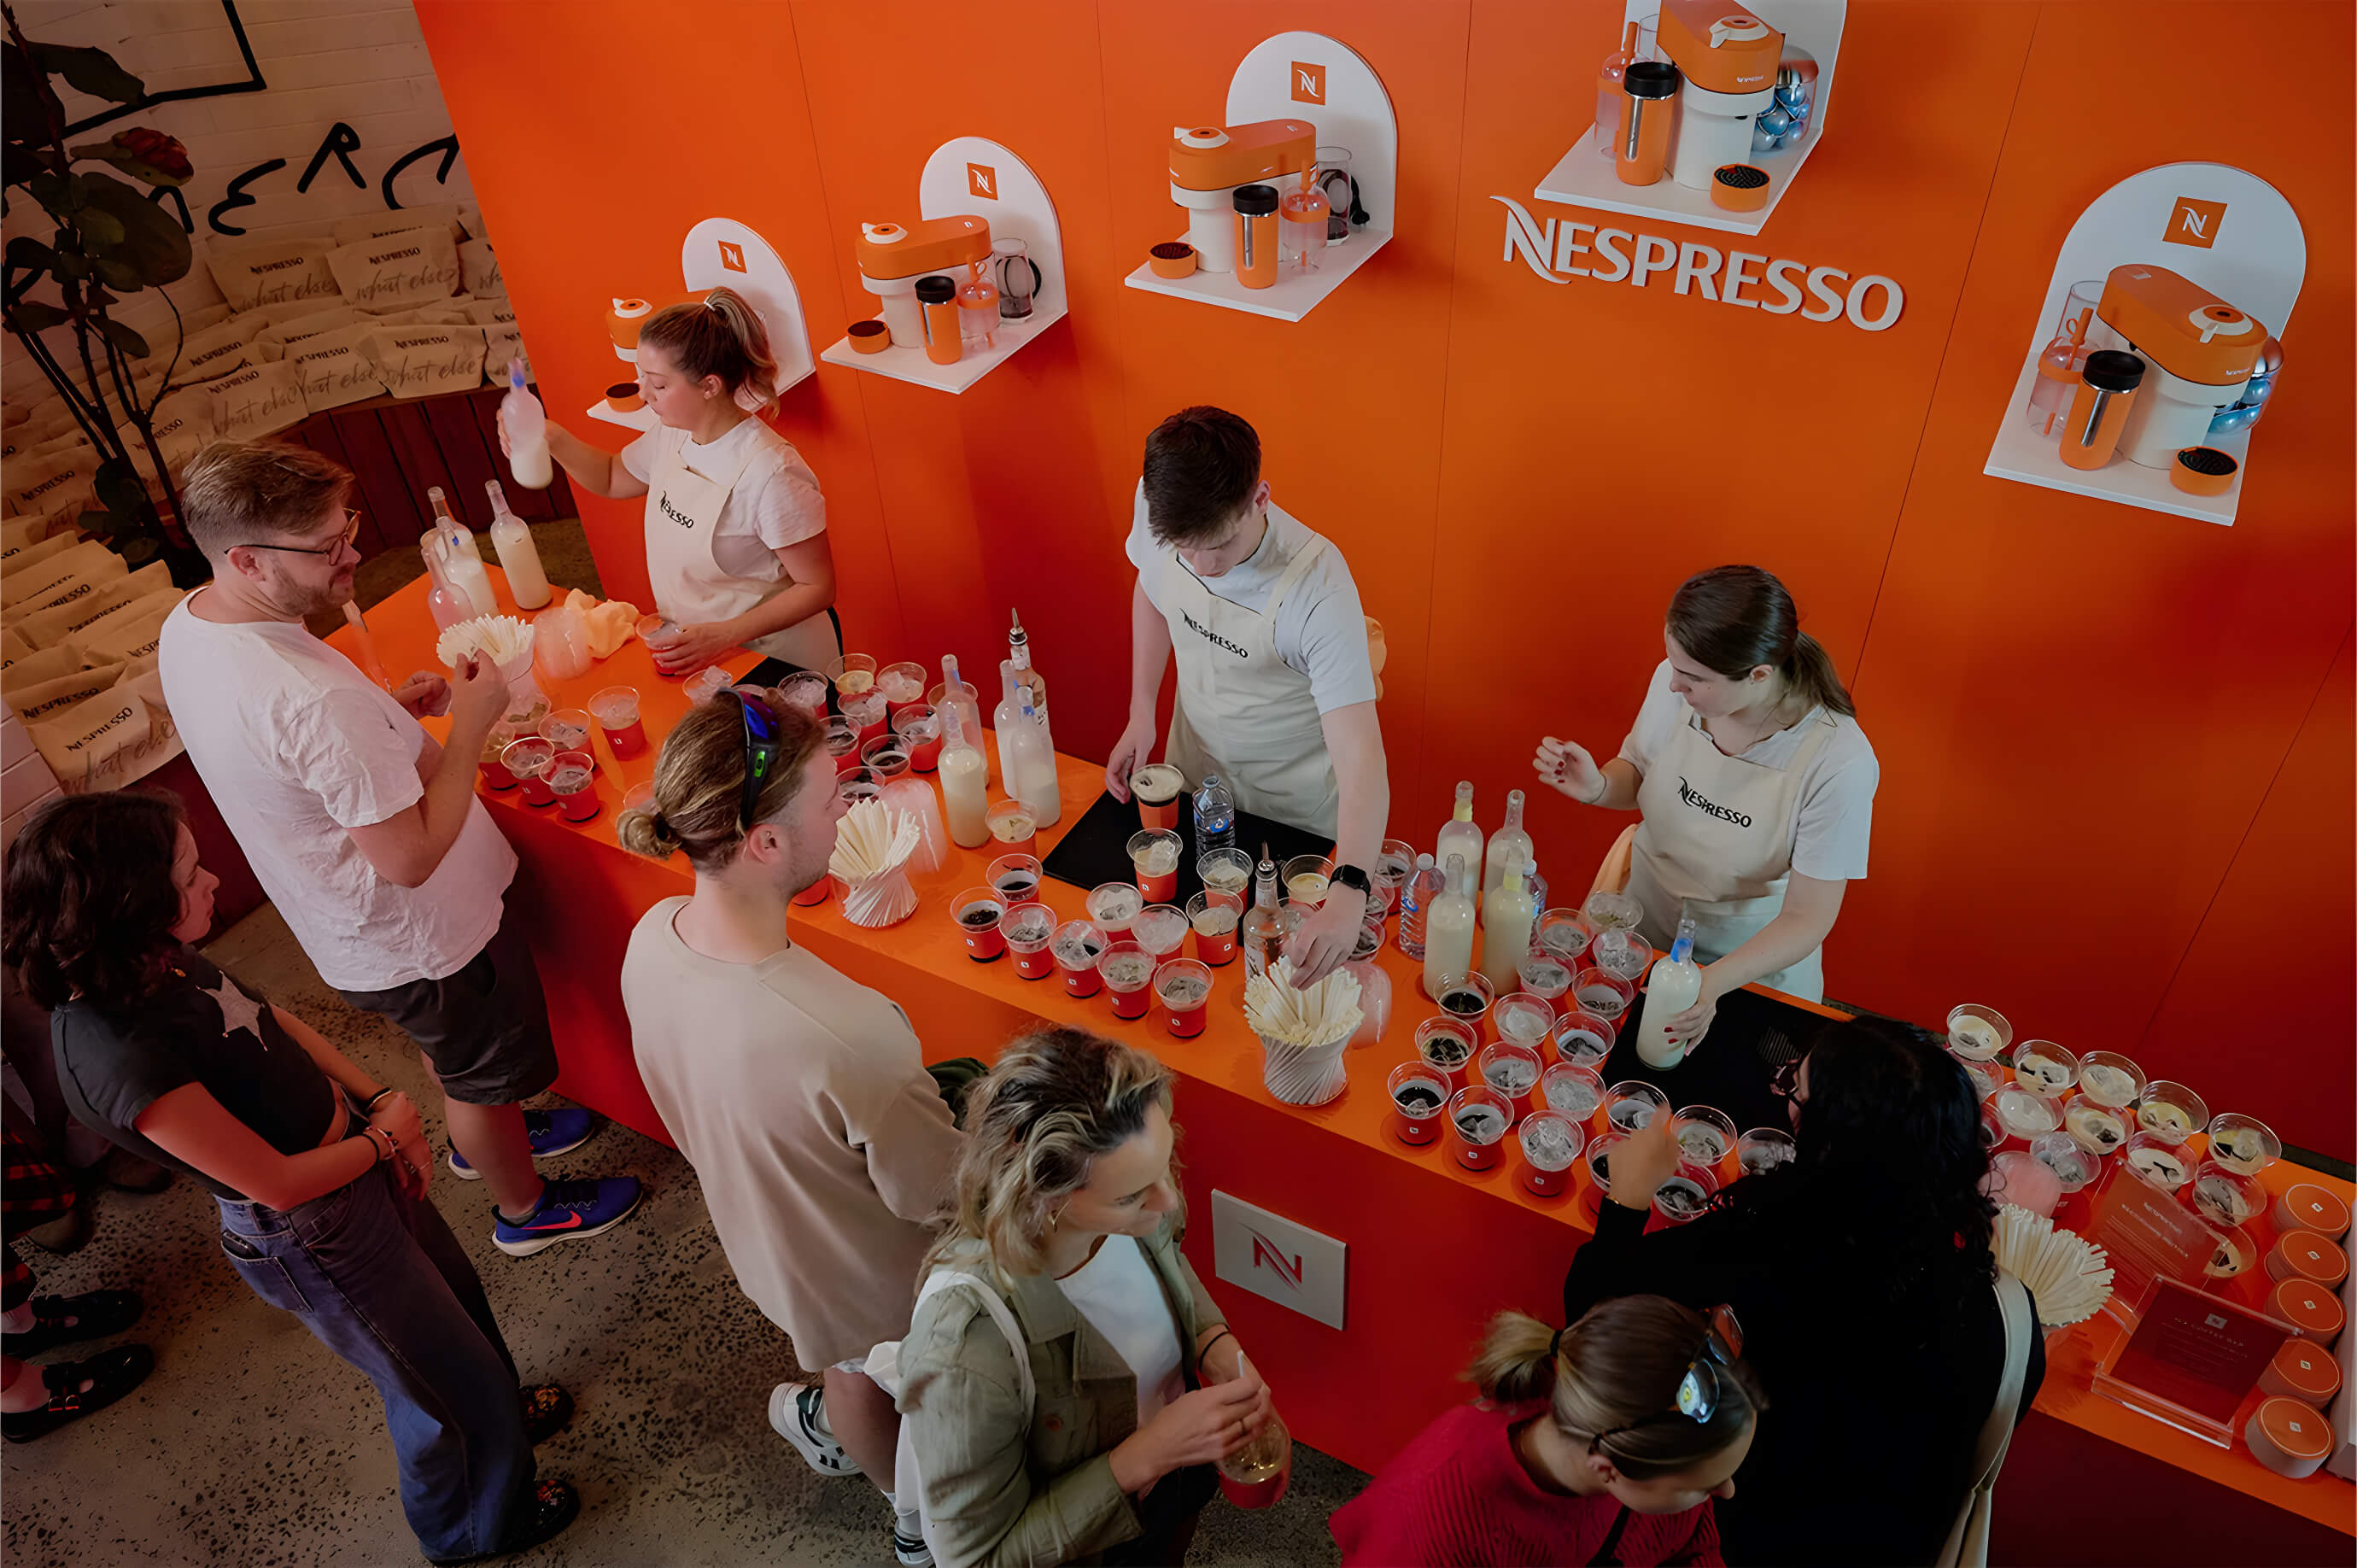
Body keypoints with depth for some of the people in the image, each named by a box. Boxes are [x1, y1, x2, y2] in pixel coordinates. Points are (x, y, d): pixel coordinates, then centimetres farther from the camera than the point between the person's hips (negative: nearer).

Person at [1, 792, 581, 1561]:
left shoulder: (157, 961, -12)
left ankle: (496, 1411, 63)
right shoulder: (118, 1057, -37)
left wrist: (379, 1099, -6)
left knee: (457, 1293, 32)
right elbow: (276, 1182, -28)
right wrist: (386, 1135, -12)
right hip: (312, 1242, -8)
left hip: (358, 1164, 8)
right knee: (437, 1387, 17)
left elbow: (275, 1022, 5)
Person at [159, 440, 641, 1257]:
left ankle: (480, 1138, 60)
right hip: (419, 937, -9)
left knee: (450, 1047, 34)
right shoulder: (313, 697, -39)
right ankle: (525, 1208, 43)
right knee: (487, 1073, 18)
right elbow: (410, 857, -33)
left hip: (347, 928, 9)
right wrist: (470, 724, -25)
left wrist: (390, 710, -4)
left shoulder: (187, 624, -8)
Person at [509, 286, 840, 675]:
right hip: (692, 653, 7)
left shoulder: (770, 475, -25)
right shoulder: (672, 435, 0)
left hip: (776, 664, -7)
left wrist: (723, 636, -26)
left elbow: (817, 587, -19)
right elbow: (612, 479, 22)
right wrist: (554, 439, 2)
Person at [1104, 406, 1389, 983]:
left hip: (1295, 797, -5)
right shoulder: (1155, 505, -23)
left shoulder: (1318, 584, -39)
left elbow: (1360, 757, -44)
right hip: (1196, 762, 5)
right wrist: (1141, 712, -4)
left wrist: (1348, 894, -59)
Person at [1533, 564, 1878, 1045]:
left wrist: (1712, 984, -41)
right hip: (1645, 917, 3)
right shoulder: (1676, 683, -21)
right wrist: (1597, 786, -24)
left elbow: (1807, 919, -25)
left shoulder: (1839, 763, -32)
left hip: (1757, 950, -3)